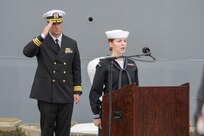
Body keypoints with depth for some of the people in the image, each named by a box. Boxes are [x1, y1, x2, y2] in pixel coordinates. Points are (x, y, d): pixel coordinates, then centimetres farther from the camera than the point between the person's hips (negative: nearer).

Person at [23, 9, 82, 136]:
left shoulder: (72, 44, 10)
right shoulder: (41, 42, 1)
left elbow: (76, 69, 12)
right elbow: (27, 52, -20)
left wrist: (77, 91, 5)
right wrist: (43, 35, -27)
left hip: (66, 96, 3)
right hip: (47, 96, -3)